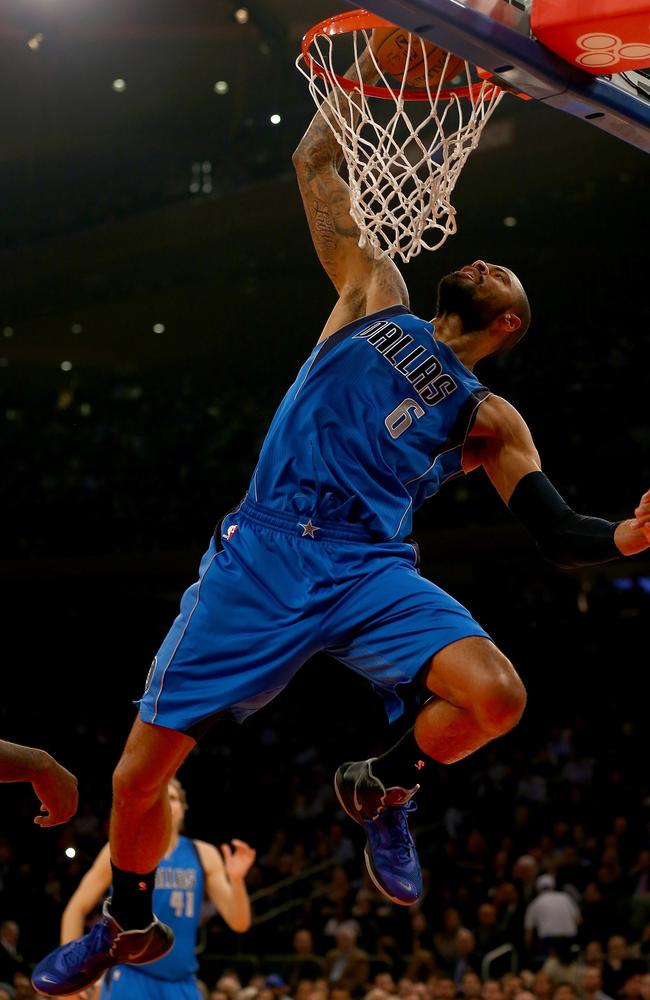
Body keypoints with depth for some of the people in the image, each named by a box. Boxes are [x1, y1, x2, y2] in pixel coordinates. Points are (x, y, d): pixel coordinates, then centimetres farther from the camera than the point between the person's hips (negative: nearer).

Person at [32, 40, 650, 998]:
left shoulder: (490, 421, 16)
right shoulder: (376, 297, 17)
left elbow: (561, 536, 7)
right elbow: (316, 163, 16)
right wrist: (372, 63, 9)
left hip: (372, 570, 0)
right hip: (264, 551, 0)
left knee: (497, 695, -27)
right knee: (139, 774, -1)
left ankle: (381, 788, 6)